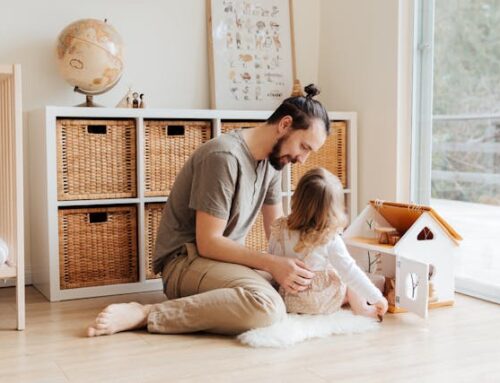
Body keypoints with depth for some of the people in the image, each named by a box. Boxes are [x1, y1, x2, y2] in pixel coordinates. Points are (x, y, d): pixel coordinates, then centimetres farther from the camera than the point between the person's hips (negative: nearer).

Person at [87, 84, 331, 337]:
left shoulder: (272, 160, 7)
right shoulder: (225, 156, -20)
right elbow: (208, 243, -20)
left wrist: (295, 264, -8)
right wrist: (271, 264, -26)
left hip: (228, 259, 10)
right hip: (187, 259, -10)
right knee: (266, 305, -35)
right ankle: (144, 314, -24)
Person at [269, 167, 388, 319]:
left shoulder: (279, 230, -12)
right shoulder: (330, 240, -23)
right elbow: (350, 272, -16)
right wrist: (377, 297, -5)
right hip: (322, 304, -4)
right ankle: (362, 308, 33)